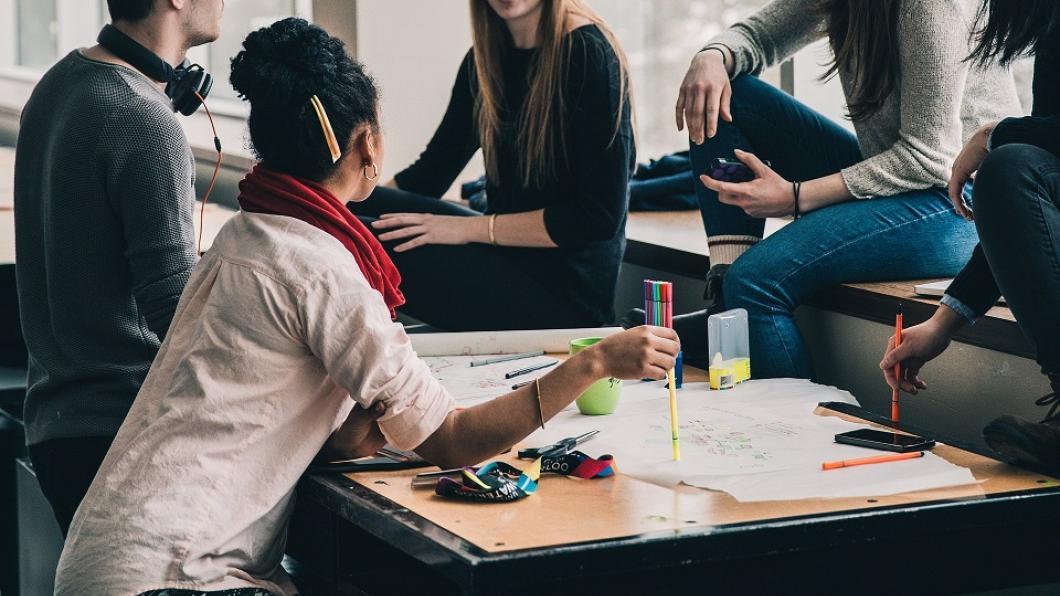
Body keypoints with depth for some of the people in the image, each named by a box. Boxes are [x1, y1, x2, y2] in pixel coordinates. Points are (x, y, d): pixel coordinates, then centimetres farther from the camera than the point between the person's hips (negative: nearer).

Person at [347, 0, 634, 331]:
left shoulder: (588, 55, -14)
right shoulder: (486, 59, 9)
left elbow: (600, 216, -18)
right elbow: (430, 173, 14)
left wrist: (471, 228, -17)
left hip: (566, 290, -7)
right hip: (506, 257, 8)